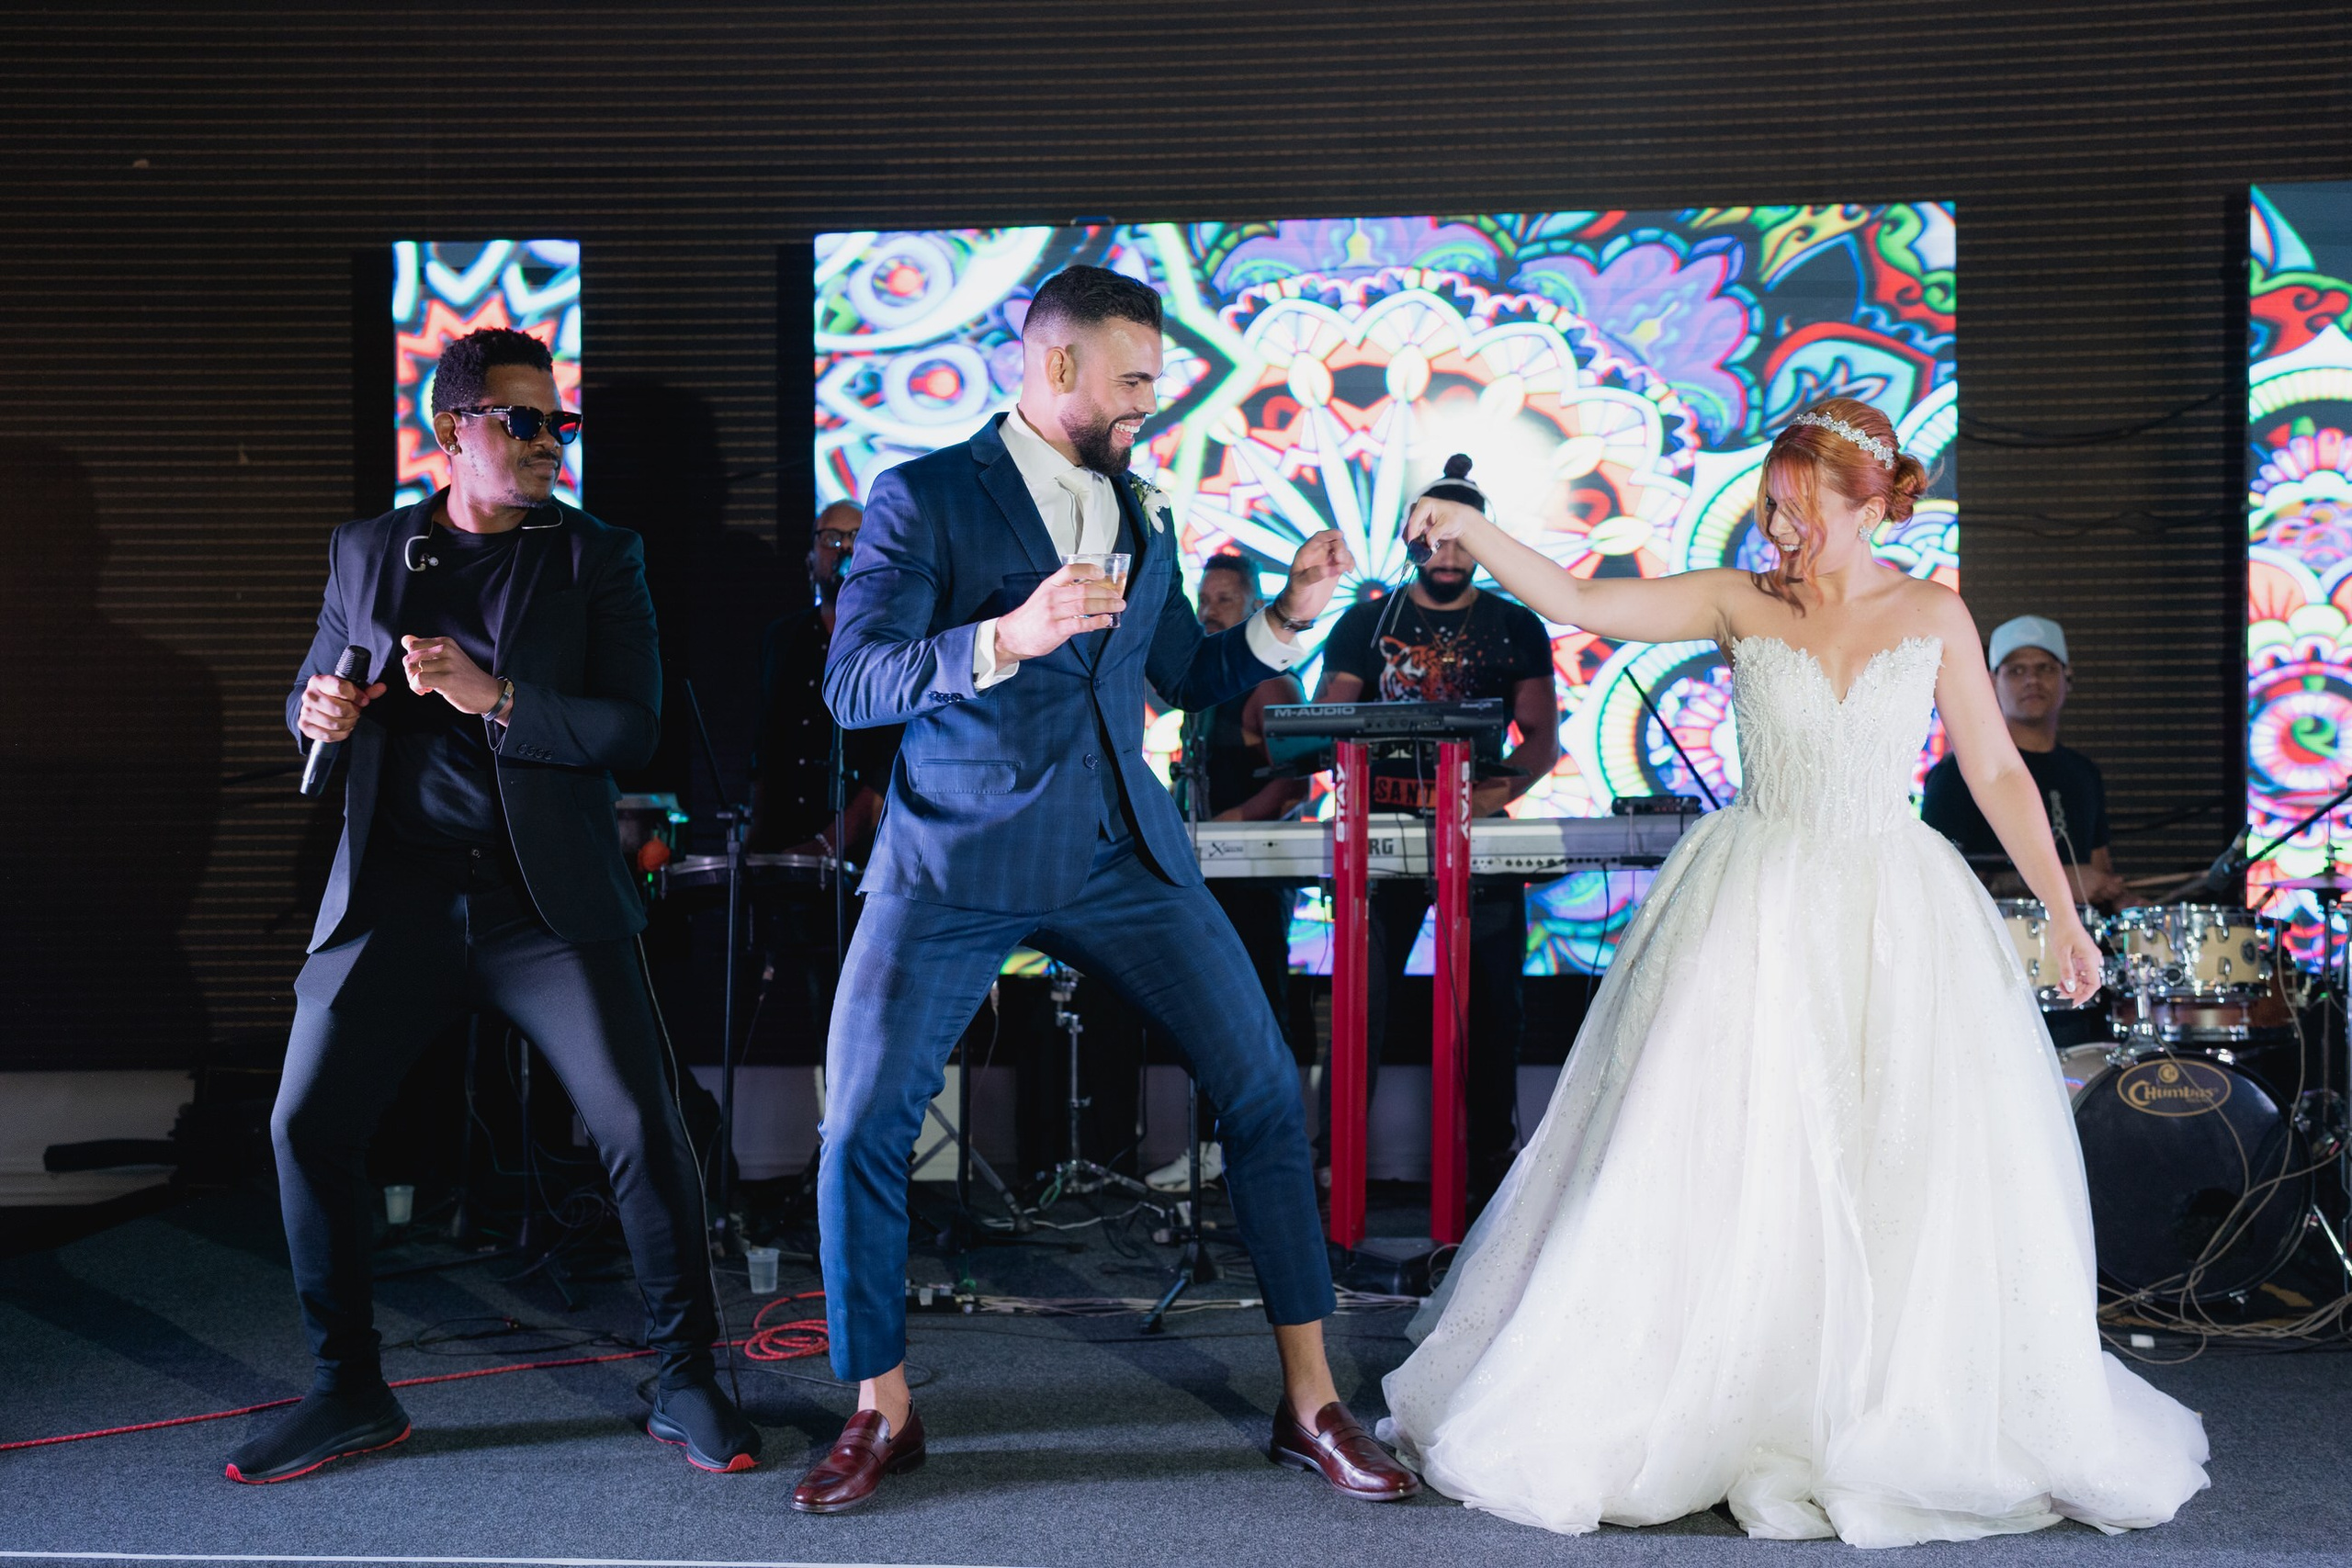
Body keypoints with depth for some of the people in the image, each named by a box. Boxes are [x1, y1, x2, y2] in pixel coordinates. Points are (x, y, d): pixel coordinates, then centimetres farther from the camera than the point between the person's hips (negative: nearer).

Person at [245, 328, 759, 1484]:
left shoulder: (596, 557, 3)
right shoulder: (366, 551, 11)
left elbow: (634, 727, -6)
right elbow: (313, 694, 20)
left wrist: (495, 698, -20)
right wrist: (320, 710, -5)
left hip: (549, 901, -2)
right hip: (394, 898, 3)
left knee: (642, 1131, -8)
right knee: (306, 1127, -1)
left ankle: (685, 1386, 9)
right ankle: (350, 1393, 17)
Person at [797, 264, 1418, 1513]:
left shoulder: (1146, 517, 15)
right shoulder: (923, 498, -2)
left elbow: (1190, 677, 23)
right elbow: (852, 685, -12)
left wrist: (1288, 614, 6)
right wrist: (1005, 638, -26)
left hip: (1121, 853, 4)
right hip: (958, 859, -4)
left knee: (1265, 1093, -2)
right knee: (861, 1130, -8)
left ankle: (1310, 1405, 10)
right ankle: (881, 1416, 14)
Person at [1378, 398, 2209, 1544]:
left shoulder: (1935, 617, 4)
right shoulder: (1738, 604, 1)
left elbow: (1997, 774, 8)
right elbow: (1574, 602, -8)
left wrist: (2063, 912, 5)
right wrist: (1473, 534, -22)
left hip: (1892, 913, 1)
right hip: (1754, 918, -1)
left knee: (1911, 1174, -1)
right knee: (1710, 1159, -3)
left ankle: (1906, 1424, 16)